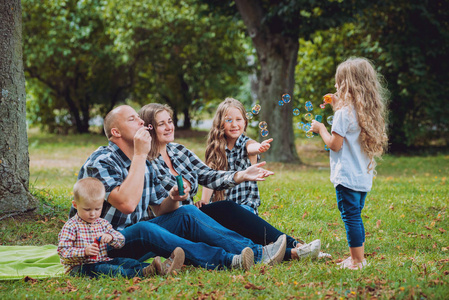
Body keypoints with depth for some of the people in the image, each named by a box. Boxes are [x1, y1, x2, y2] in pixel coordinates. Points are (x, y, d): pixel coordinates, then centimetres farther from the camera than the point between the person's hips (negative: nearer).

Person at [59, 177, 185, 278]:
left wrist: (111, 237, -10)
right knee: (101, 269, -36)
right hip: (79, 268, -6)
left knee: (127, 262, -17)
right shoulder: (71, 227, -4)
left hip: (103, 261, 7)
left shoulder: (103, 223, 14)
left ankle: (162, 268, -37)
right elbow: (62, 251, -11)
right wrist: (84, 252, -26)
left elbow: (121, 241, 14)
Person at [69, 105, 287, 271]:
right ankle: (226, 261, -45)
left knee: (187, 214, -9)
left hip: (136, 239, 8)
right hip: (104, 249, -8)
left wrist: (173, 198, -8)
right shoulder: (100, 161, -15)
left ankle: (256, 252, -16)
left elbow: (160, 209, 17)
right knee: (143, 229, -37)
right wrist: (140, 155, -24)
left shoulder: (144, 164, 12)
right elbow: (127, 203, -31)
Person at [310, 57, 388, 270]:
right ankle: (357, 257, 24)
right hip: (364, 176, 8)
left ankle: (357, 261, 2)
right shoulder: (367, 112, 8)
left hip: (347, 176, -8)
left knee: (351, 217, -2)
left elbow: (335, 144, -15)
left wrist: (320, 129, 1)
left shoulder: (344, 113, -16)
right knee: (355, 216, 17)